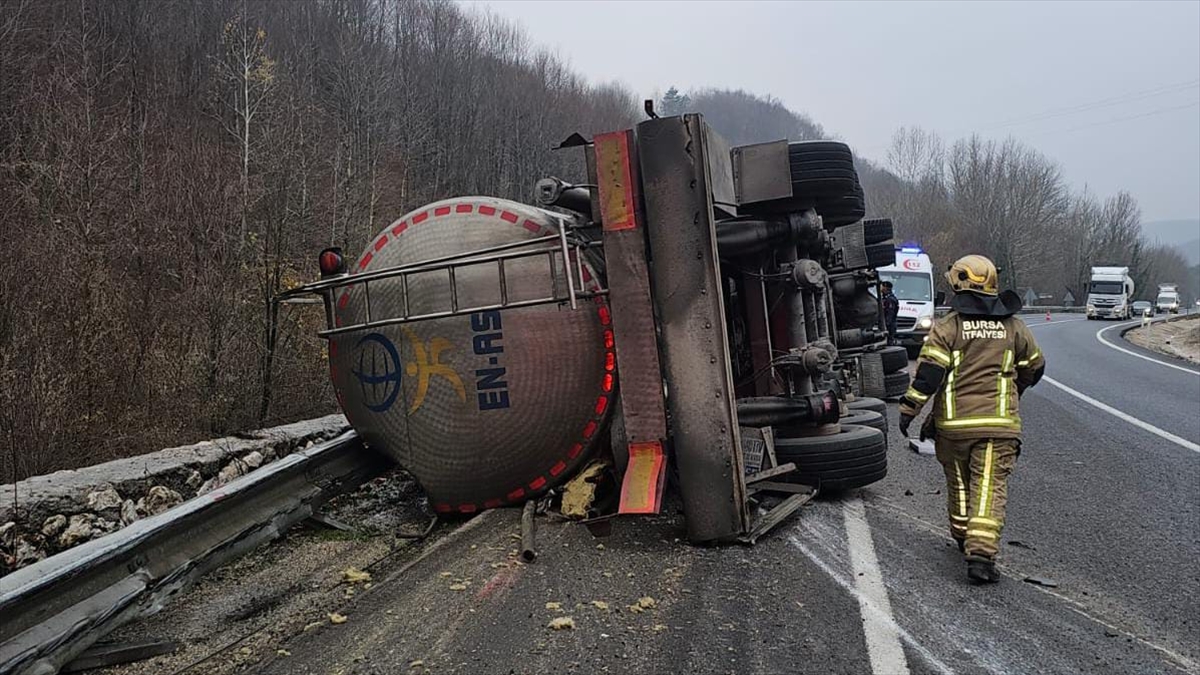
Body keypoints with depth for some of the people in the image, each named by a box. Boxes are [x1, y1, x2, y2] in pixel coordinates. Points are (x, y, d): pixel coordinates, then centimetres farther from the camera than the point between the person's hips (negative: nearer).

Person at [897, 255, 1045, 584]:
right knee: (989, 487, -3)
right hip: (998, 423, 1)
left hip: (953, 423, -1)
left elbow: (928, 371, -12)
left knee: (958, 483, 17)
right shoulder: (1013, 326, 8)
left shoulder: (947, 326, -4)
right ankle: (981, 554, -14)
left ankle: (963, 539, 34)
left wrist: (908, 409, -6)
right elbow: (1034, 367, 20)